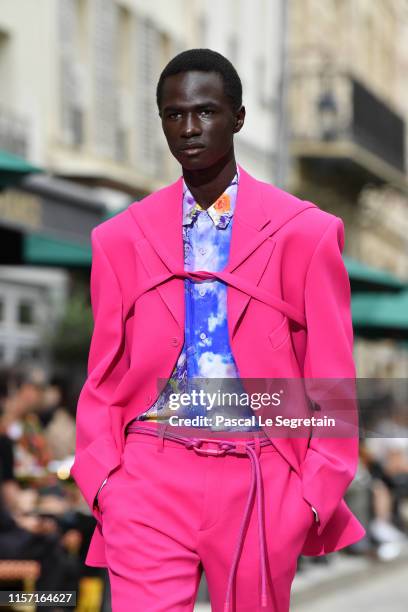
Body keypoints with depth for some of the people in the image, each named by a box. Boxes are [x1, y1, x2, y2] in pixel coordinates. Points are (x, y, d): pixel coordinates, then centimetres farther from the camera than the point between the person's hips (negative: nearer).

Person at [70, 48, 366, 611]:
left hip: (259, 482, -1)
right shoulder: (122, 238, 7)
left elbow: (331, 376, 2)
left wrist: (317, 493, -5)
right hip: (152, 480, 1)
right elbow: (105, 376, 9)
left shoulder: (305, 232, 2)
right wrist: (101, 479, -3)